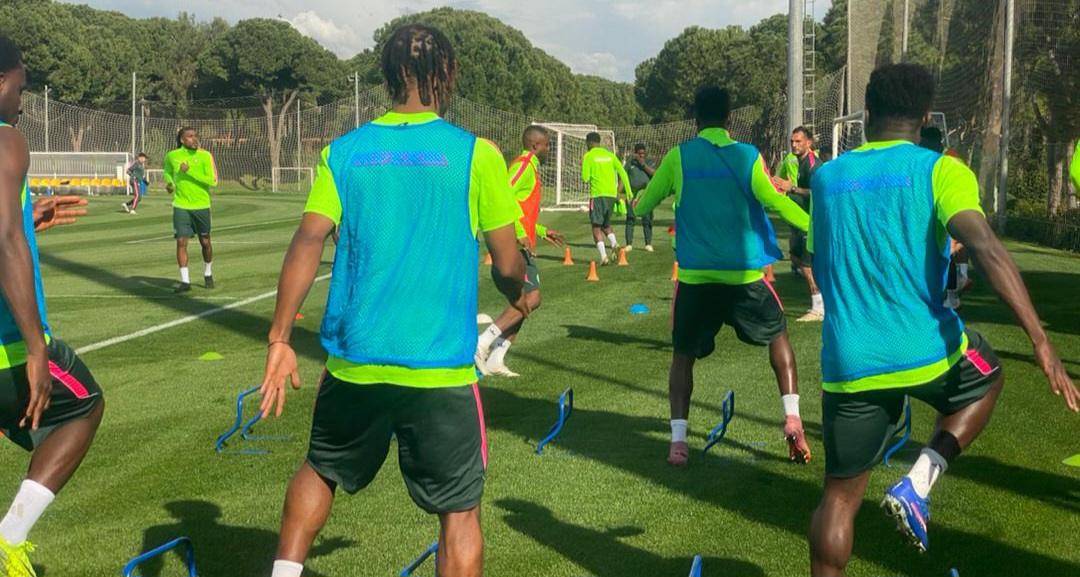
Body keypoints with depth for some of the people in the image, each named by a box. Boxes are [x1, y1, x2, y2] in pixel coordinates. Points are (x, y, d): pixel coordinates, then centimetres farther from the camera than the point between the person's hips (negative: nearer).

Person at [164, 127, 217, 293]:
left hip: (201, 206, 0)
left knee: (205, 242, 10)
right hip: (181, 206, 1)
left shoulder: (205, 156, -8)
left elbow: (213, 181, -16)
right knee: (181, 242, -8)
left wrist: (190, 171, -23)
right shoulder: (172, 156, -1)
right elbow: (167, 171, 21)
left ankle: (208, 274, 33)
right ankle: (185, 281, -2)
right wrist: (169, 183, 0)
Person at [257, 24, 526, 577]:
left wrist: (279, 338, -5)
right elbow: (507, 266, -2)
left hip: (353, 362, 3)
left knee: (320, 471, 28)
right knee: (459, 510, 10)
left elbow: (308, 243, -7)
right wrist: (520, 298, 20)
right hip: (440, 367, -3)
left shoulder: (343, 151, 3)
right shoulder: (476, 154, -4)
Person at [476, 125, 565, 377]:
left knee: (524, 300, 8)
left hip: (522, 245, 10)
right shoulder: (524, 165, -9)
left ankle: (496, 359, 8)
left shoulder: (529, 167, 23)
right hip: (518, 245, -10)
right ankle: (484, 341, -16)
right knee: (532, 298, -16)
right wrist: (521, 234, -27)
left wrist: (542, 231, 30)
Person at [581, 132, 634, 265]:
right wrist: (629, 191, 10)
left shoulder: (589, 156, -2)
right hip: (612, 194, 5)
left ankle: (603, 255, -12)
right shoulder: (610, 155, 11)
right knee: (606, 224, 21)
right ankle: (614, 243, -6)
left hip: (597, 194, -5)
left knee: (596, 226, 1)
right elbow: (623, 173, 6)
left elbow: (585, 178, -7)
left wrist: (583, 166, 13)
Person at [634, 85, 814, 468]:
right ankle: (792, 420, 9)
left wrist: (635, 202, 28)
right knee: (778, 337, 22)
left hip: (695, 276, 0)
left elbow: (642, 206, 6)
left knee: (683, 354, 14)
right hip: (745, 274, 0)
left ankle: (678, 439, -1)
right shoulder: (748, 156, -2)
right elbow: (772, 201, -17)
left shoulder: (678, 157, 1)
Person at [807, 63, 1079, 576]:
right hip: (924, 351, -2)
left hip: (847, 364, 3)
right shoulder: (940, 170, -3)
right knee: (986, 381, 31)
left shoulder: (825, 178, 9)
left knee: (840, 493, 14)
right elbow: (986, 248, -19)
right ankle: (917, 484, 11)